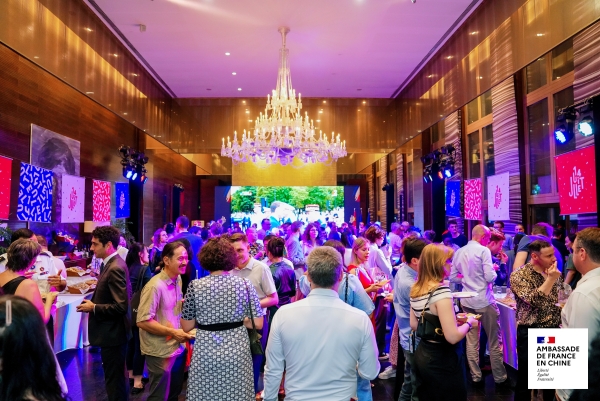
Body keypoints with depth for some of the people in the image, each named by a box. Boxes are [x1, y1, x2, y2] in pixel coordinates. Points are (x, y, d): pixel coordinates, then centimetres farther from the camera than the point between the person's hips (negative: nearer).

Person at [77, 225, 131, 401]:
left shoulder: (115, 268, -24)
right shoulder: (112, 264, 6)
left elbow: (121, 306, -27)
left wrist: (93, 308, -17)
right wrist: (94, 301, 3)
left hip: (112, 333, -10)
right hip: (113, 331, 10)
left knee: (114, 380, 4)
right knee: (118, 376, 23)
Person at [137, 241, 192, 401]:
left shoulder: (178, 280, 4)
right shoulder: (155, 286, -22)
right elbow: (142, 321, -22)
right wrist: (172, 332, -22)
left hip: (178, 347, 8)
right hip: (161, 351, -8)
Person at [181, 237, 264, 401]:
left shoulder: (195, 286, -9)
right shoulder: (245, 284, -8)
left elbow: (187, 327, -3)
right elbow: (258, 323, -7)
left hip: (205, 354, 0)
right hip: (237, 354, 1)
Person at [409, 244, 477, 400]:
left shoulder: (415, 289, 1)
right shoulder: (441, 291, -24)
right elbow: (453, 337, -27)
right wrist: (469, 323, -8)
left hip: (422, 355, 7)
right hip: (443, 360, -7)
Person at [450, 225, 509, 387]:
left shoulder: (459, 252, 5)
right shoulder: (483, 250, -12)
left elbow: (452, 277, 7)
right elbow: (490, 277, -17)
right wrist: (494, 271, 3)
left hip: (466, 301, 5)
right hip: (484, 300, -5)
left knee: (471, 340, 11)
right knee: (494, 340, 8)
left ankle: (475, 376, 19)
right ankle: (500, 378, 19)